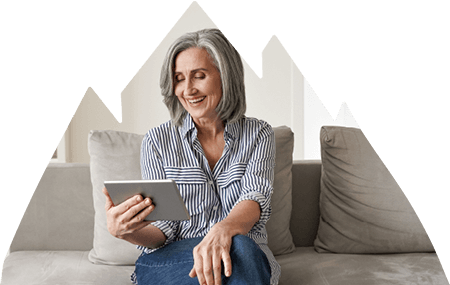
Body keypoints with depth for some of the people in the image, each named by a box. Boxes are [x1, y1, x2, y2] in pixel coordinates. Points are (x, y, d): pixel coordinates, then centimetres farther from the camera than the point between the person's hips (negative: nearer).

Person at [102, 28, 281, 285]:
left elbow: (256, 198, -15)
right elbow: (164, 227, -2)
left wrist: (223, 230, -39)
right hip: (169, 261, -1)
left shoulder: (259, 135, 3)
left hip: (246, 256, 2)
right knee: (239, 250, -34)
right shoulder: (158, 141, 1)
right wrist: (126, 232, -26)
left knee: (239, 248, -35)